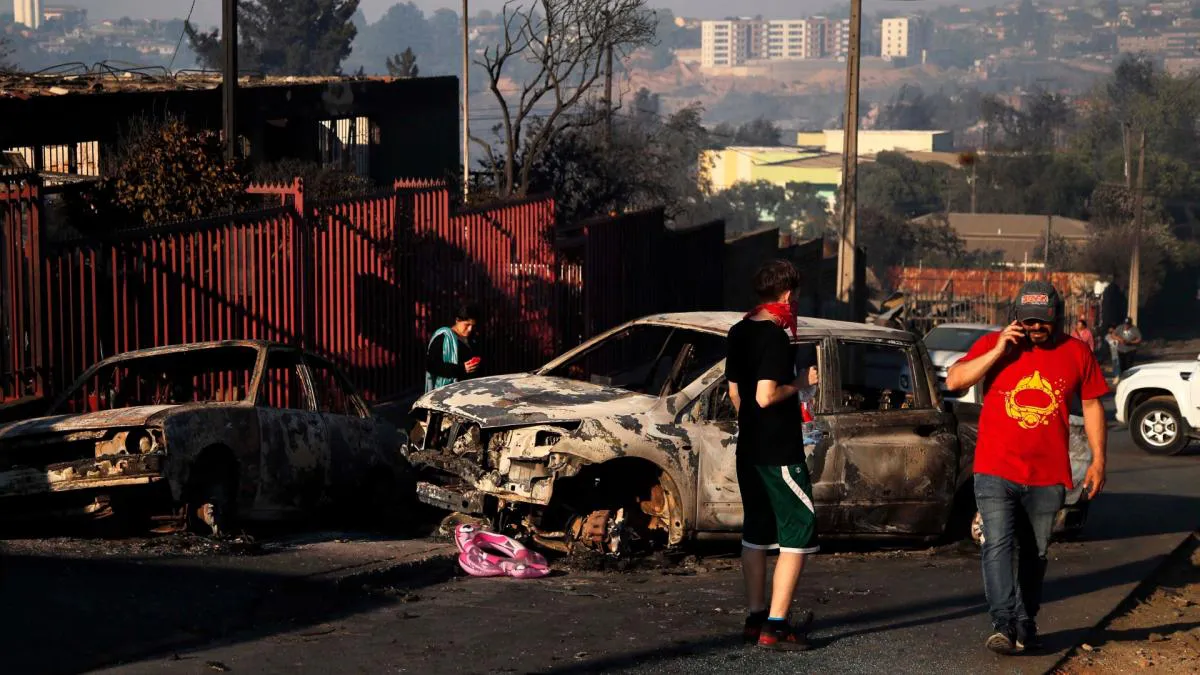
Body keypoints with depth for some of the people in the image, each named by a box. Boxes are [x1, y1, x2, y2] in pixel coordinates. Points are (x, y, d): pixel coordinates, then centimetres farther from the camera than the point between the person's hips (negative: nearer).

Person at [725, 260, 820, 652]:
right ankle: (775, 627, -10)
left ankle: (756, 618, 22)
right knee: (799, 533, -4)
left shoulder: (739, 333, 8)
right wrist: (800, 385, -11)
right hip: (779, 452, -9)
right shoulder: (775, 337, -18)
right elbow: (766, 396, -25)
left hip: (749, 449, 9)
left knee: (756, 533, 16)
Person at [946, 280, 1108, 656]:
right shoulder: (992, 344, 1)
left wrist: (1098, 460, 7)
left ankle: (1025, 628, 19)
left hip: (1047, 478, 2)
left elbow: (1092, 406, 11)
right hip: (995, 473, -2)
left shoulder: (1076, 353, 4)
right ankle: (1004, 624, -21)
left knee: (1034, 555, 9)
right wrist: (998, 352, -15)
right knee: (999, 545, -16)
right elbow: (954, 382, -7)